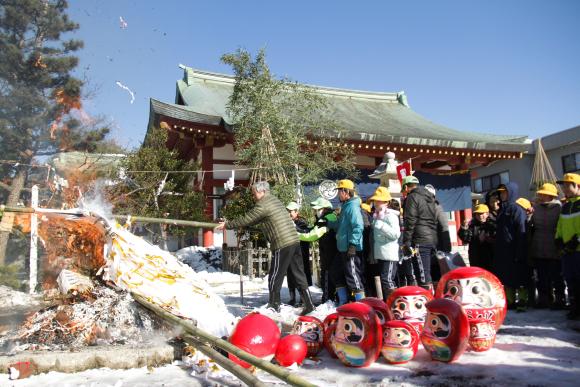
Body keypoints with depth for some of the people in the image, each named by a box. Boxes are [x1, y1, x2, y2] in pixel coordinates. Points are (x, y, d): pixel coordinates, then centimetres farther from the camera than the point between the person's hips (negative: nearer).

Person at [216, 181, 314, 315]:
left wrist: (227, 224, 8)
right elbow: (254, 219, 27)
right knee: (299, 275, 11)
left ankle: (274, 306, 14)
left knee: (274, 278, 5)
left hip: (282, 245, -9)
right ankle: (309, 304, 13)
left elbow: (246, 220, -5)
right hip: (295, 241, 9)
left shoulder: (263, 205, -10)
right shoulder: (275, 200, 20)